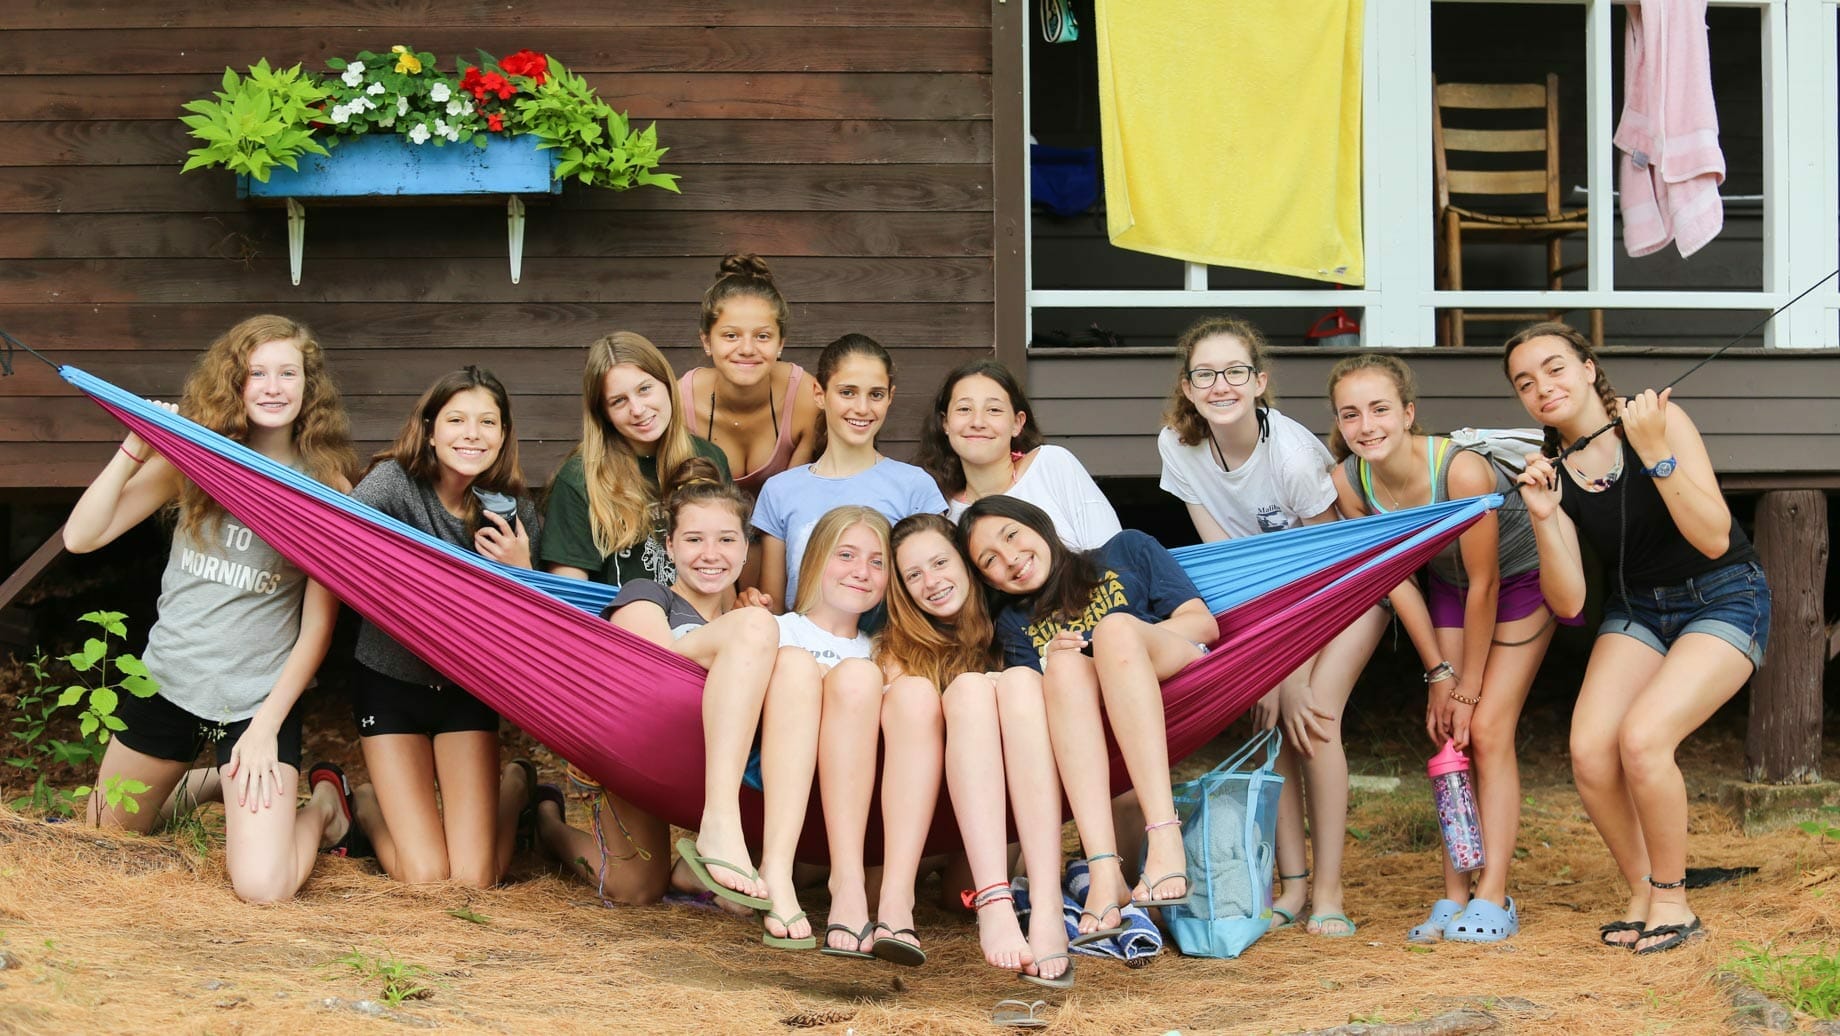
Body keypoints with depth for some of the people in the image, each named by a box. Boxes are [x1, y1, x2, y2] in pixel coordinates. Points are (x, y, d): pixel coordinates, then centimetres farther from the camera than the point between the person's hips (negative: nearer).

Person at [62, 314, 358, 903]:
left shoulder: (326, 487, -7)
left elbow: (318, 625, -7)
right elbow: (81, 537, -8)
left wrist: (267, 726, -14)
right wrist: (135, 450, -17)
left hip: (258, 698, -3)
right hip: (168, 679, 3)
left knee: (263, 889, -17)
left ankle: (325, 805, 15)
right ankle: (207, 782, 43)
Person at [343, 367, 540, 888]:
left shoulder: (514, 513, -9)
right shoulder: (395, 483, -16)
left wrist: (520, 571, -22)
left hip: (467, 688, 2)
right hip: (390, 682, -2)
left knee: (474, 880, -8)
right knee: (424, 878, -10)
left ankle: (515, 789, 26)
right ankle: (369, 806, 24)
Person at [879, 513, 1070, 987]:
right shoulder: (898, 647, 16)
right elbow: (899, 720, 2)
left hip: (1025, 796, 0)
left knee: (1021, 679, -24)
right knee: (970, 687, -24)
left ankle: (1047, 909, -43)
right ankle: (994, 903, -45)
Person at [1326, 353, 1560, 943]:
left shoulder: (1462, 470, -37)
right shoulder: (1349, 482, -22)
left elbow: (1485, 584, -27)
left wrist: (1468, 689, -18)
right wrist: (1439, 673, -8)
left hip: (1520, 580, -5)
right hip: (1448, 583, 5)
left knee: (1487, 730, -12)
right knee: (1447, 736, -2)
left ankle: (1492, 899, -9)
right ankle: (1454, 898, 2)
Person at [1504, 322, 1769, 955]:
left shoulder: (1655, 420, -17)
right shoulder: (1551, 472, -4)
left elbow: (1713, 539, -24)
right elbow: (1568, 603, -9)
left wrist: (1655, 454, -33)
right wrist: (1544, 518, -23)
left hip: (1724, 601, -5)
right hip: (1636, 608, 5)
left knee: (1642, 738, -26)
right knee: (1589, 751, -17)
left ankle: (1672, 900, -6)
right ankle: (1641, 896, 5)